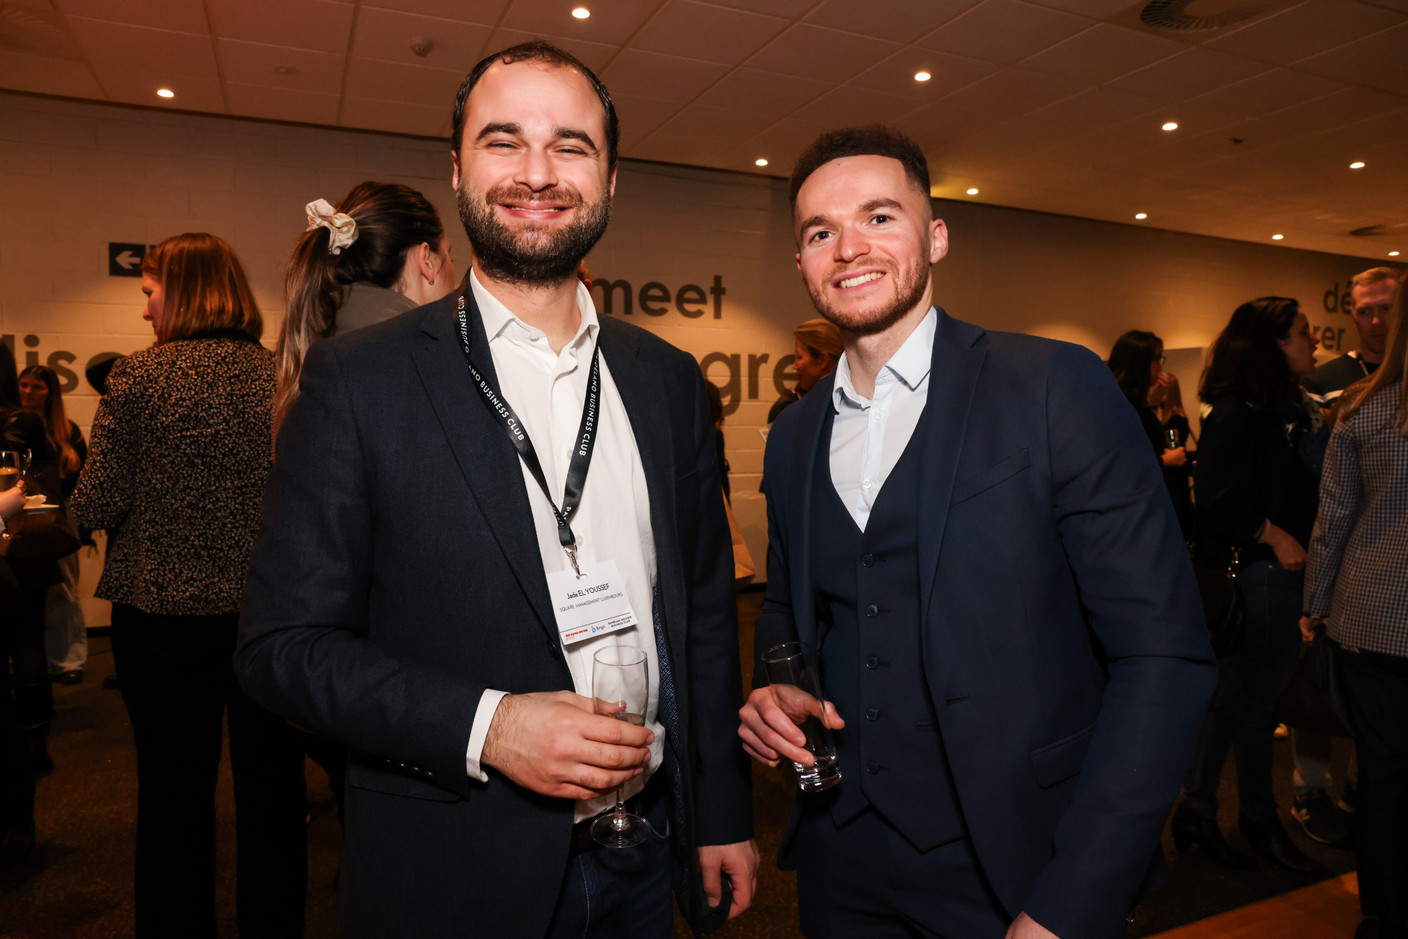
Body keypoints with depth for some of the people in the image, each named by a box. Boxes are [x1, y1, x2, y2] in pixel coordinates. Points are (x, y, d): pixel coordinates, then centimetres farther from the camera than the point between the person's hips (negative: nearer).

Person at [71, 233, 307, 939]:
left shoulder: (139, 376, -8)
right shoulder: (285, 375, -2)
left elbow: (96, 505, -9)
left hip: (164, 611, -2)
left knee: (174, 795, 13)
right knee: (272, 789, 14)